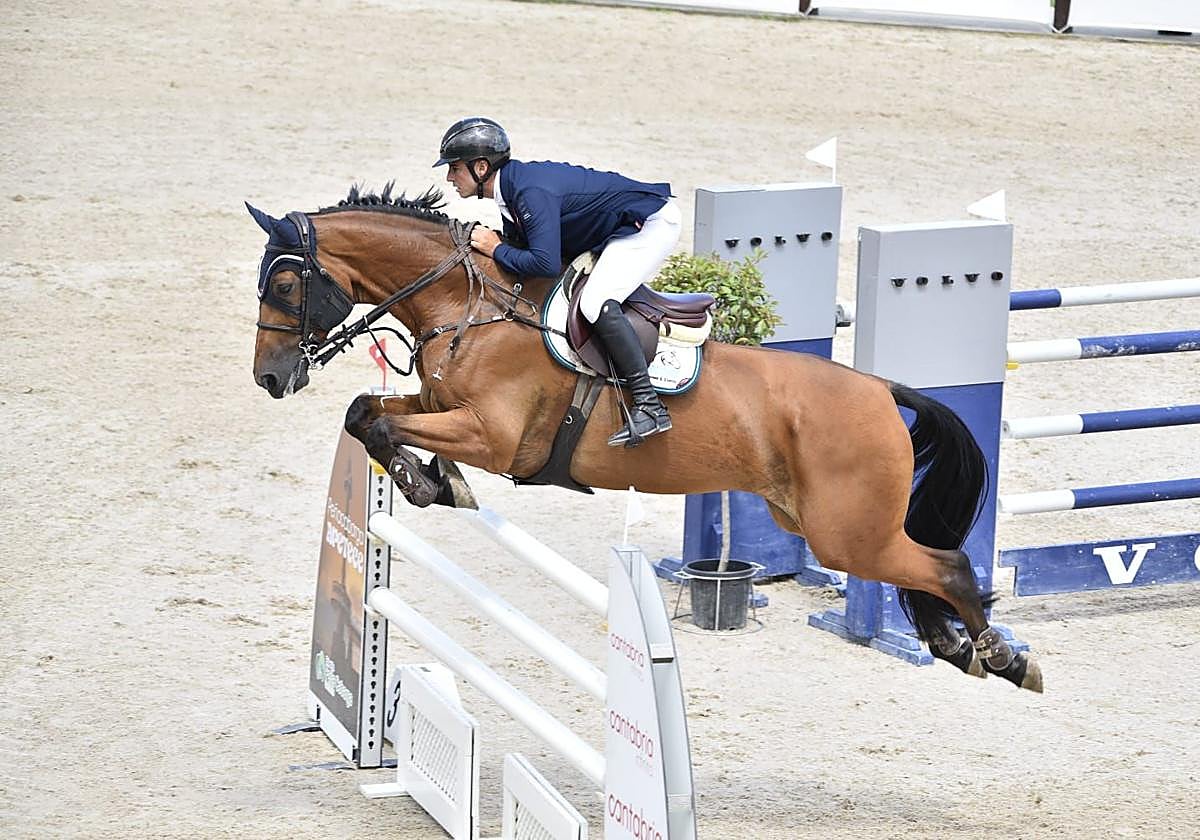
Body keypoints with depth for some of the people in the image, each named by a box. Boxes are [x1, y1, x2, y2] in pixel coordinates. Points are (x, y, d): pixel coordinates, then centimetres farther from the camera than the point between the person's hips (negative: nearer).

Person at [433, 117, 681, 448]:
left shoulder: (532, 191, -27)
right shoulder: (513, 185, 4)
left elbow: (546, 263, -35)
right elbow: (520, 244, 14)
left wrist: (497, 249, -20)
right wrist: (481, 243, -2)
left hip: (652, 223, -11)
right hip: (623, 231, 11)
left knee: (595, 303, -25)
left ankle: (650, 407, -26)